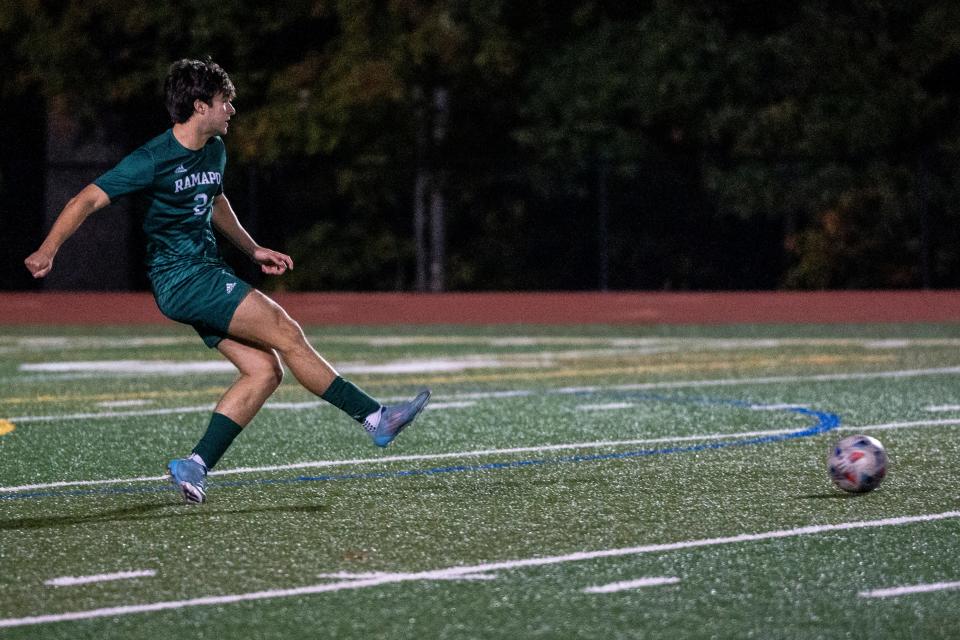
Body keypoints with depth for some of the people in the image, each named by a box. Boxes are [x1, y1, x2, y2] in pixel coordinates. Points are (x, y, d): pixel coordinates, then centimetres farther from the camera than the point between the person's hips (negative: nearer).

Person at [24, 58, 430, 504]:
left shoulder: (214, 151, 11)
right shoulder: (154, 159, -15)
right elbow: (88, 199, -14)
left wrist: (253, 250, 28)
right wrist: (48, 250, -22)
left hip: (208, 273, 9)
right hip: (180, 279, -9)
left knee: (264, 371, -1)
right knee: (286, 334, -14)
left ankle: (195, 466, -1)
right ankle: (375, 418, -9)